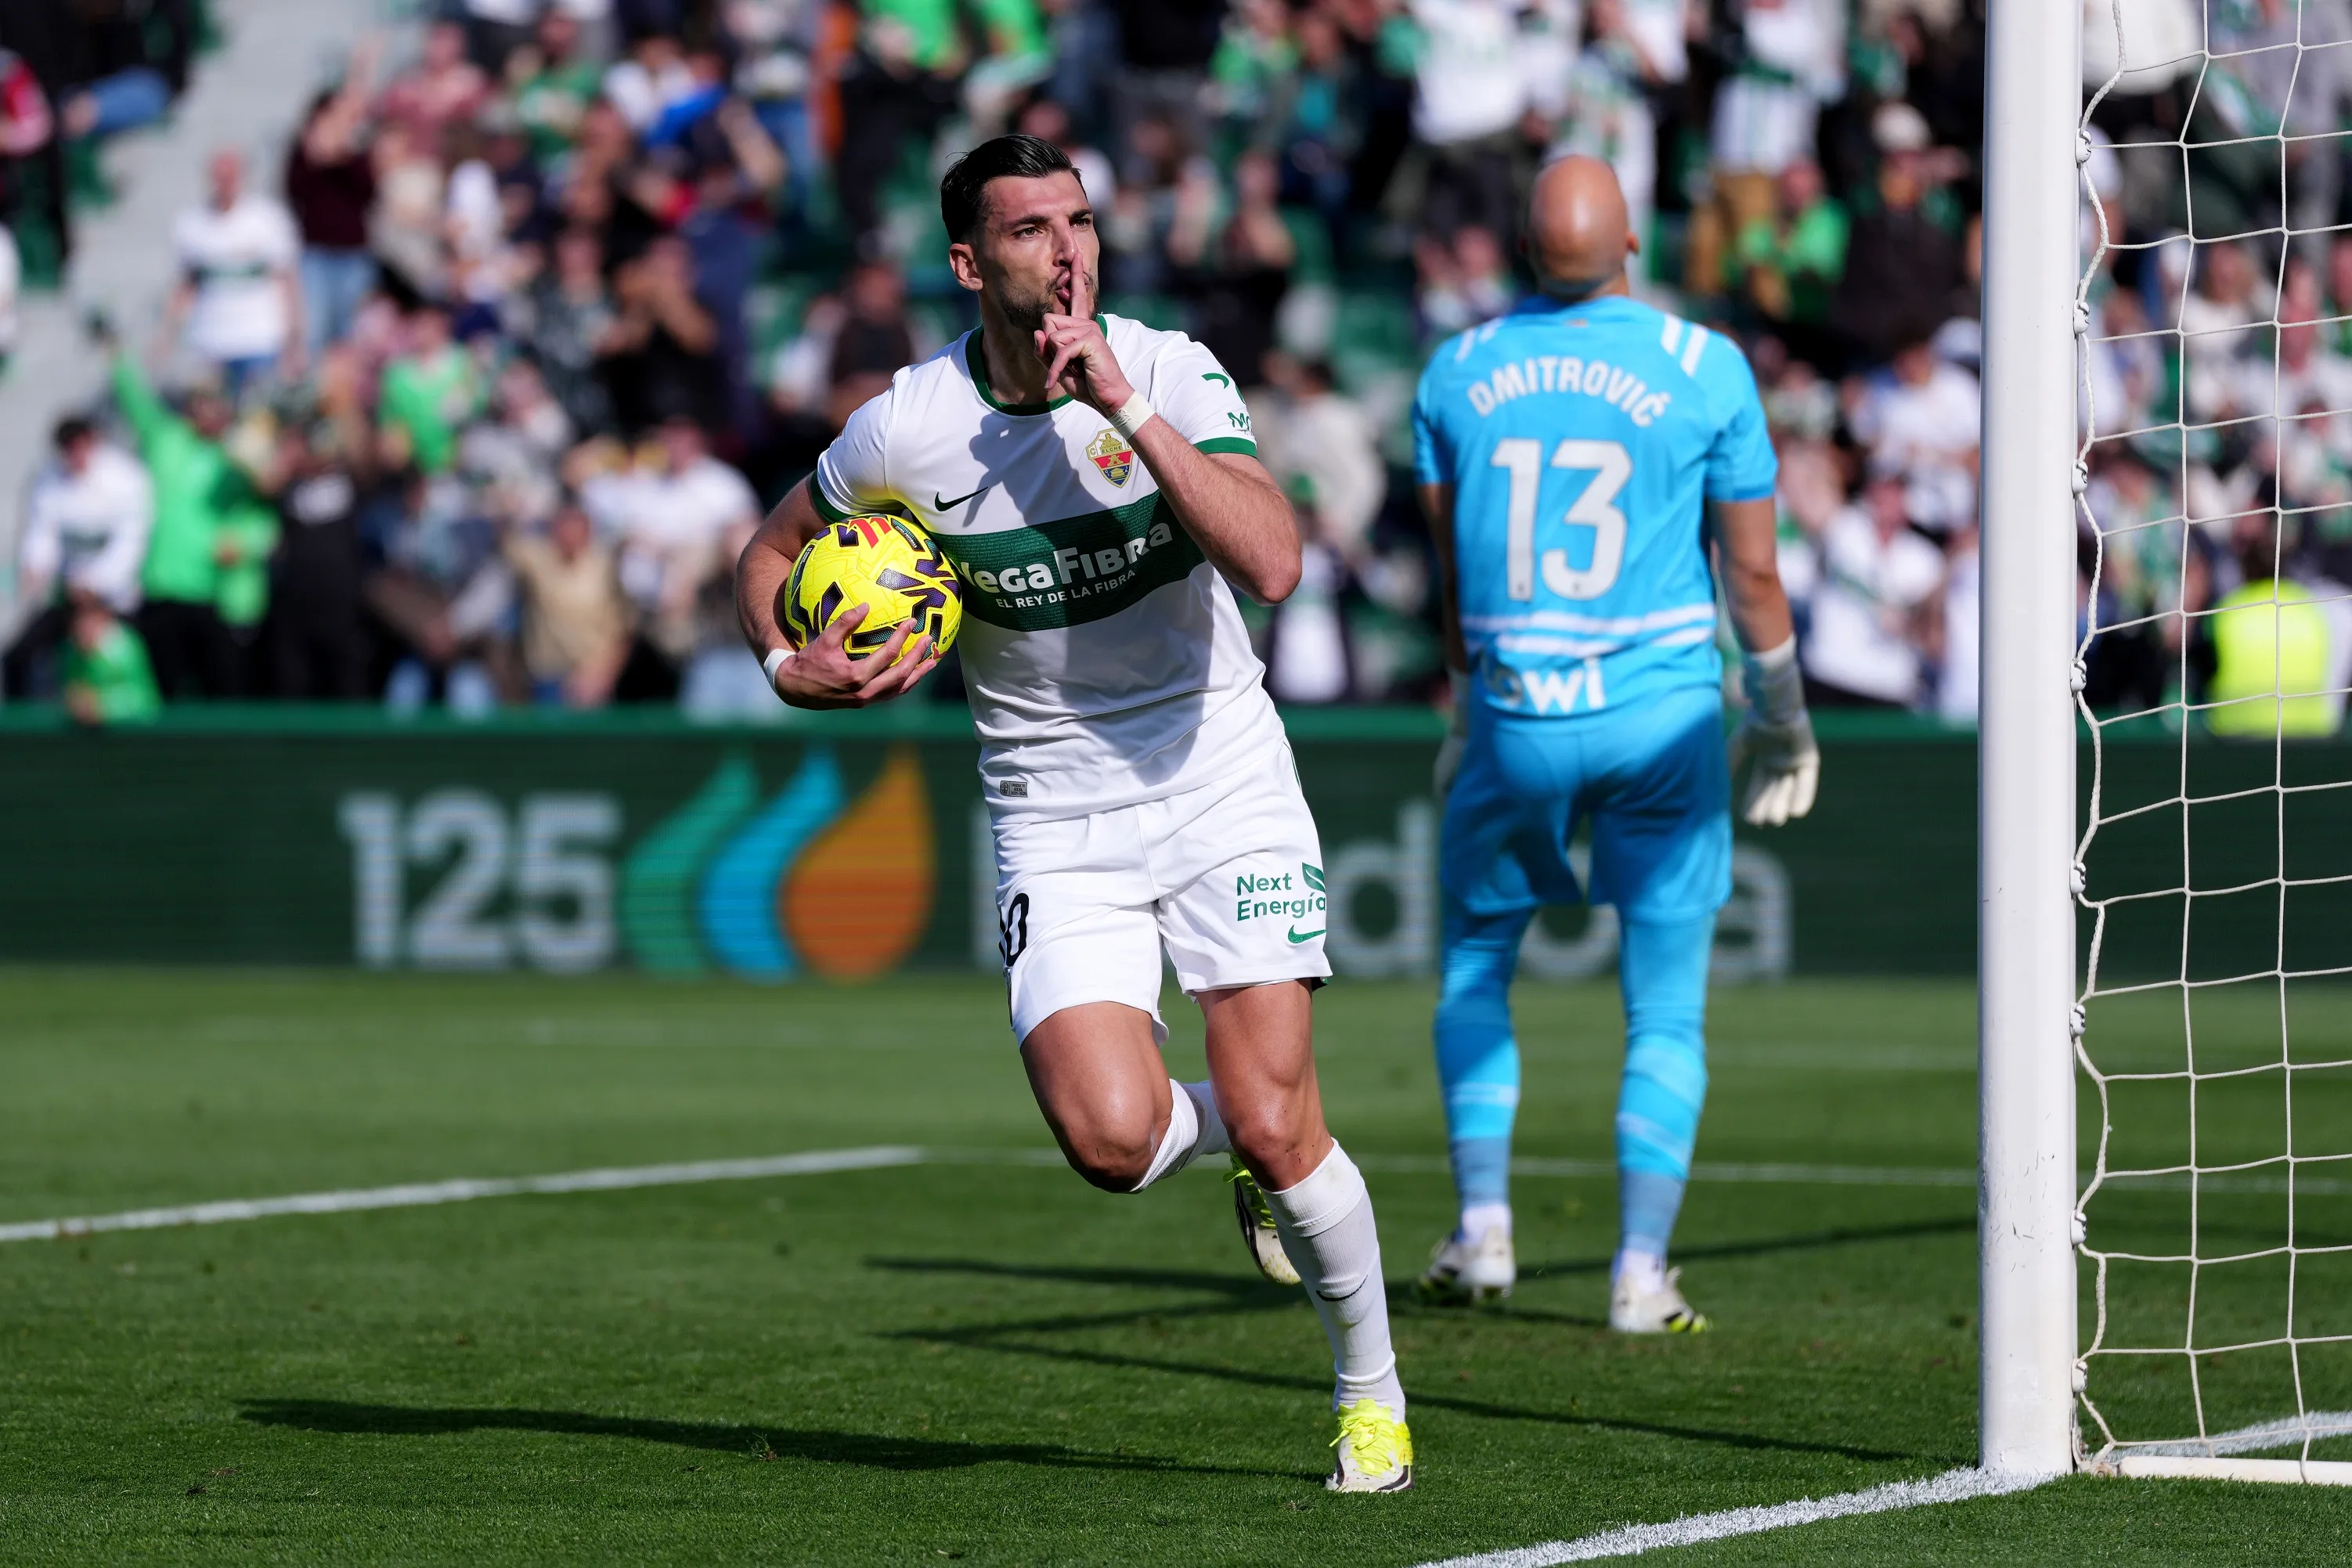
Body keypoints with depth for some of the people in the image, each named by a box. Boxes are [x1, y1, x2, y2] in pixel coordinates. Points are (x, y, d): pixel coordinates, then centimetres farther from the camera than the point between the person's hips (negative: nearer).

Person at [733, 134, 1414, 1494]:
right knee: (1114, 1144, -18)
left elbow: (1273, 564, -26)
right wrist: (791, 665, -10)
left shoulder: (1171, 373, -11)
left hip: (1222, 781, -1)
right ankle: (1226, 1130, 20)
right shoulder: (907, 429, -9)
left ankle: (1373, 1391, 17)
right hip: (1055, 817, 1)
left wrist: (1124, 407, -28)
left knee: (1274, 1129, -9)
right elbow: (773, 554, 10)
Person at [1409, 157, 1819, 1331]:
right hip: (1661, 710, -2)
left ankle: (1483, 1224, 13)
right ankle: (1641, 1272, 1)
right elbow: (1751, 573, -1)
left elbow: (1454, 573, 11)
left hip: (1516, 716, 2)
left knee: (1476, 967, 22)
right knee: (1665, 1007, 6)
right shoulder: (1704, 370, -6)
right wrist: (1782, 719, 13)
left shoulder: (1457, 374, 1)